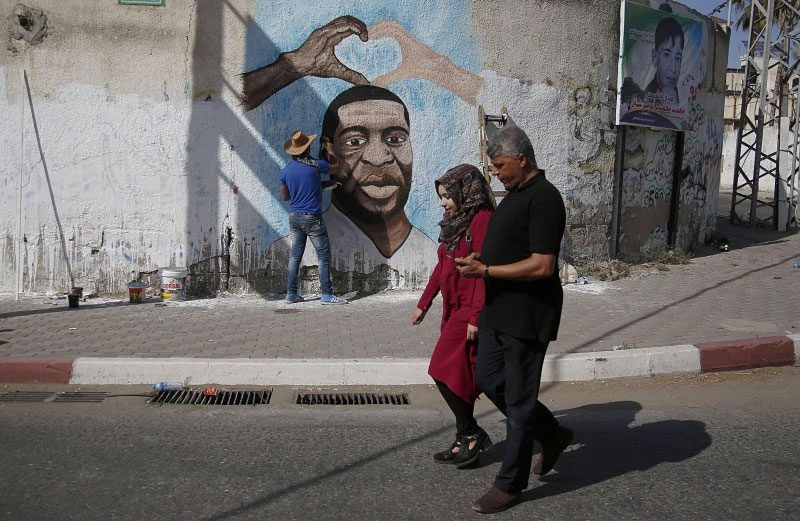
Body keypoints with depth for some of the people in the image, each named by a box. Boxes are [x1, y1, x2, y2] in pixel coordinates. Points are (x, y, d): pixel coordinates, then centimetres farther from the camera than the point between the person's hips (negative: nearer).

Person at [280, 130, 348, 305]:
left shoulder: (286, 170, 4)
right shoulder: (316, 165, -9)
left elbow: (285, 196, 12)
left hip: (294, 217, 5)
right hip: (312, 217, -5)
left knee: (295, 255, 11)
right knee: (324, 255, 0)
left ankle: (291, 294, 13)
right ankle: (326, 294, -2)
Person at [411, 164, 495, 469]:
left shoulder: (482, 220, -14)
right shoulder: (457, 222, 16)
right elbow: (442, 267, 21)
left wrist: (476, 317, -23)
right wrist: (424, 304, 23)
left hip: (470, 312, -9)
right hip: (455, 310, 9)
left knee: (446, 372, -8)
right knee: (459, 377, 11)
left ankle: (471, 436, 5)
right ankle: (467, 439, 20)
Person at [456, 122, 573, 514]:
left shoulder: (543, 199, -19)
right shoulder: (515, 193, 12)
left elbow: (542, 265, -25)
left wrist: (485, 270, -21)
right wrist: (481, 258, 6)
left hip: (527, 316, -10)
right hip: (499, 309, 10)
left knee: (519, 400, 2)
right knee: (488, 380, 16)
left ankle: (510, 485, 17)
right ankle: (553, 435, 34)